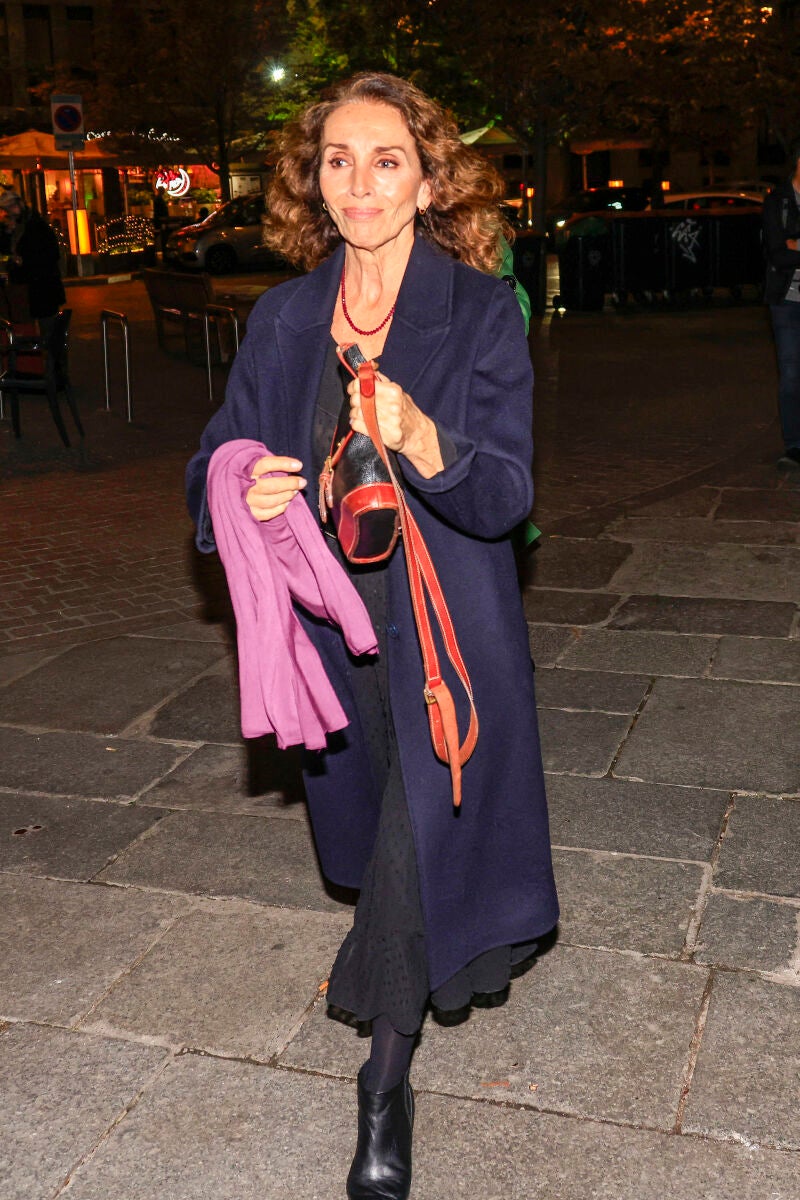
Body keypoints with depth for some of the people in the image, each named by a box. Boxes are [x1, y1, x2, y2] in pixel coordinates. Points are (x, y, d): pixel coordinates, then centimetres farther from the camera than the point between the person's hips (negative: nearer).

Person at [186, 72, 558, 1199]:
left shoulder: (482, 310, -10)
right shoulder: (284, 318, 1)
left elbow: (505, 497, -17)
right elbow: (216, 461, 4)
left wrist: (421, 439, -38)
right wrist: (243, 492, -21)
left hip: (448, 629, -4)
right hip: (333, 626, 5)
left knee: (424, 833, -6)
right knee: (382, 823, 21)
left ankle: (387, 1084, 14)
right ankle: (467, 953, 52)